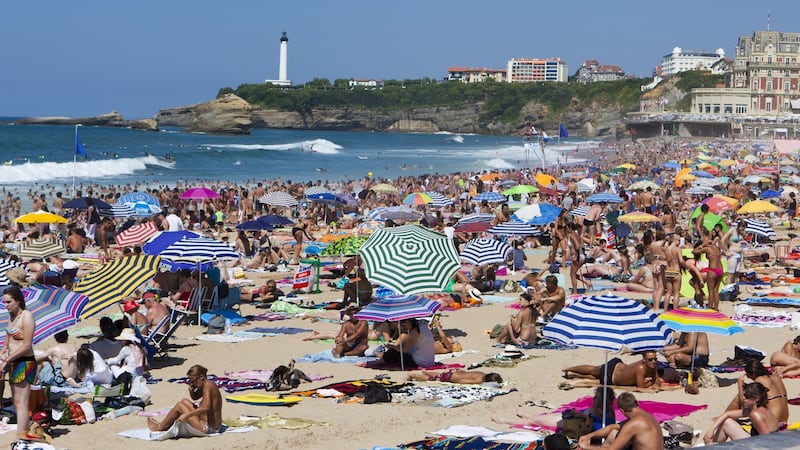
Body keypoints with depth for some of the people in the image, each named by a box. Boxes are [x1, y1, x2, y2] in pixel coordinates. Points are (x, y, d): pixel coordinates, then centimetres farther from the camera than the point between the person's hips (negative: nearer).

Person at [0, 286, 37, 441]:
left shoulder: (26, 316, -16)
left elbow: (27, 345, -19)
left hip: (25, 363, -9)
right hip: (14, 363, 9)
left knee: (21, 403, -9)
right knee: (16, 401, 13)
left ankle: (21, 436, -9)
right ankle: (27, 430, 21)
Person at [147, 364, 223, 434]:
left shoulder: (208, 386, -20)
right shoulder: (206, 384, 9)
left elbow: (206, 408, -34)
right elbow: (194, 398, 25)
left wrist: (186, 415, -34)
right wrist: (191, 390, 1)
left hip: (208, 427, -10)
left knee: (179, 406, -6)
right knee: (185, 401, 21)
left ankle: (160, 427, 9)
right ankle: (166, 425, 25)